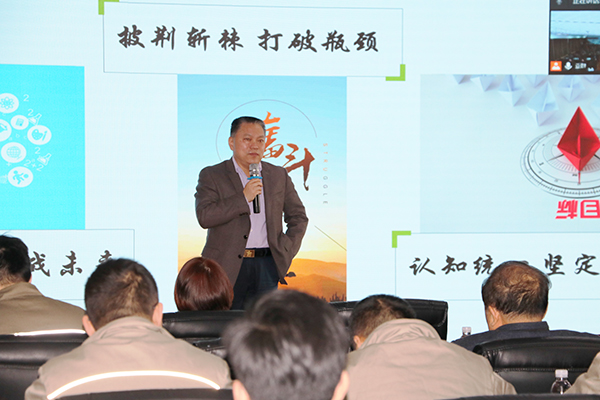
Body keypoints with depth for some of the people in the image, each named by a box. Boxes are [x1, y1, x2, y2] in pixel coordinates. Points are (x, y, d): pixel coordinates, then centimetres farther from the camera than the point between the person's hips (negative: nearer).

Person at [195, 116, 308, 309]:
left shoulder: (278, 175, 14)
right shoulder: (211, 175, 3)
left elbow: (298, 217, 18)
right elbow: (204, 217, -11)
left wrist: (286, 251, 4)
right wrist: (243, 198, -14)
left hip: (266, 265, 2)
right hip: (227, 267, -2)